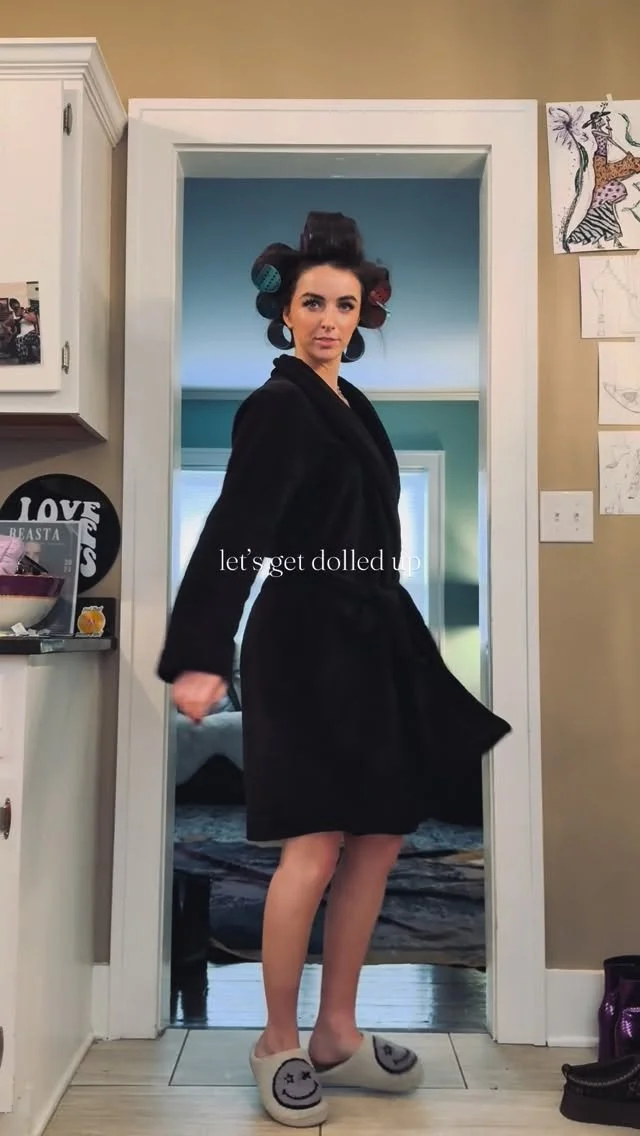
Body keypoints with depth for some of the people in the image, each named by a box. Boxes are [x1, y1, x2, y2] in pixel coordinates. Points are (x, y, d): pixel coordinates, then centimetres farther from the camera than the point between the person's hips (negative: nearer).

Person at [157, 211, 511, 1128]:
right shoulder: (278, 407, -9)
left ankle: (337, 1035, 25)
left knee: (379, 840, 10)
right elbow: (231, 534, -21)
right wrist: (200, 657, -31)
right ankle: (278, 1045, 16)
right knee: (314, 852, -6)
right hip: (307, 645, -9)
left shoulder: (350, 405, 16)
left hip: (369, 641, 9)